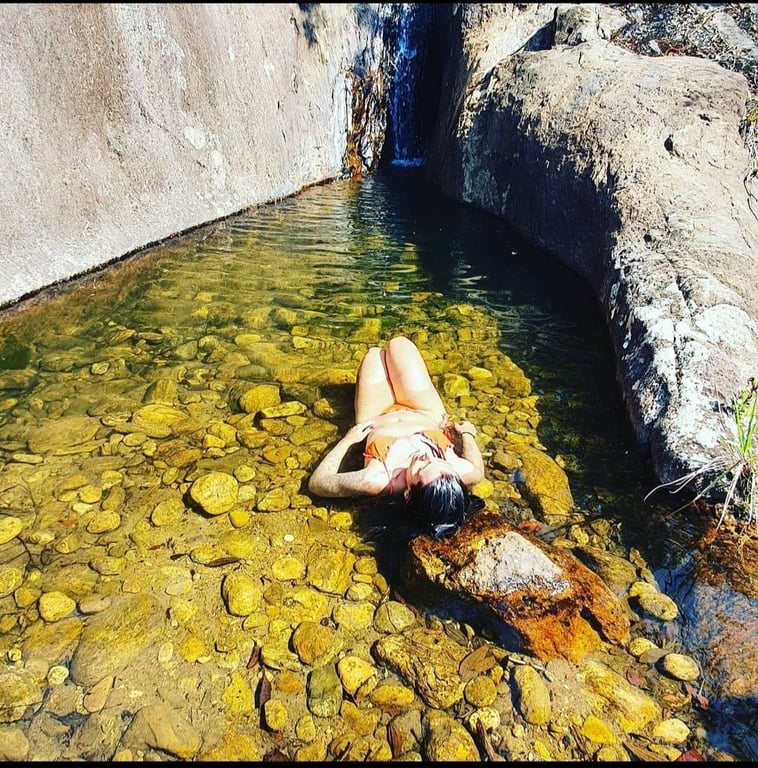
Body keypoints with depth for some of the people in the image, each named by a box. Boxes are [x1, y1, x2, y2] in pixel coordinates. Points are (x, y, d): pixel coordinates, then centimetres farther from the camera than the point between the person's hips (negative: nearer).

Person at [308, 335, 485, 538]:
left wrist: (348, 439, -21)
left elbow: (317, 483, -31)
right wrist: (467, 433, 0)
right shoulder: (462, 473, -40)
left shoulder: (378, 480, -48)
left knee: (375, 354, 18)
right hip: (429, 415, 2)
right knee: (398, 344, 15)